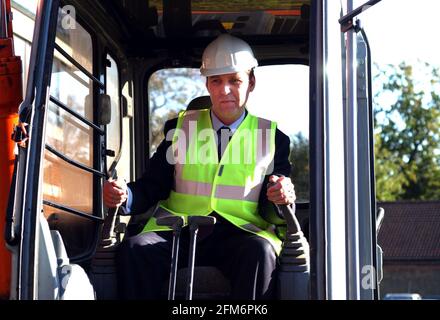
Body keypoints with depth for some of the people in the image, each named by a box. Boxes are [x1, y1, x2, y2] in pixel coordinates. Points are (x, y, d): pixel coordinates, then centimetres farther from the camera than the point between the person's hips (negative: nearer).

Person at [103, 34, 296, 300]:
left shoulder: (271, 136, 14)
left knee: (260, 252, -35)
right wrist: (125, 195, -11)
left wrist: (282, 197, -16)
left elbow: (271, 206, 9)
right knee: (134, 248, -28)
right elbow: (153, 186, 12)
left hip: (240, 232, -1)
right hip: (177, 231, 1)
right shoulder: (180, 127, 18)